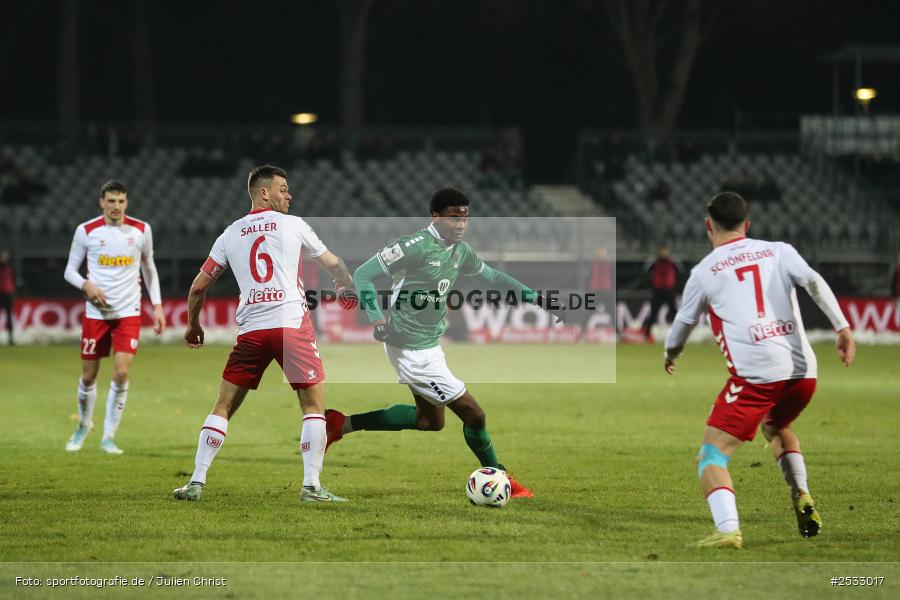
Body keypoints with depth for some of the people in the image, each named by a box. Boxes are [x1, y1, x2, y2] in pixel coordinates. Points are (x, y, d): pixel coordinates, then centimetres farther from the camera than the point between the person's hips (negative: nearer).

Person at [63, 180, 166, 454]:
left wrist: (157, 306, 7)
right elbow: (70, 270, 3)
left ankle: (108, 437, -1)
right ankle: (84, 425, 35)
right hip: (96, 312, 0)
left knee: (121, 373, -14)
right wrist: (86, 285, -18)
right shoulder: (86, 231, -4)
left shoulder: (141, 230, 0)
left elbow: (149, 269, 13)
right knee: (88, 377, 6)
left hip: (129, 312, 0)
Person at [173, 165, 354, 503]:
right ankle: (311, 486, -6)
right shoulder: (293, 225, 7)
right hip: (292, 323, -3)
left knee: (223, 407, 11)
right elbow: (332, 264, 21)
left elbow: (199, 286, 16)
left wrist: (193, 326, 33)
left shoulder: (230, 235, 14)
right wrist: (347, 288, 42)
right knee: (314, 405, 3)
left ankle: (197, 482, 5)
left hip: (250, 329, 3)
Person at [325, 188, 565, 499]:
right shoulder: (416, 246, -20)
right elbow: (362, 275, -16)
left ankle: (342, 424, 27)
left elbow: (493, 277, 22)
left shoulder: (460, 251, 6)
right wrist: (377, 318, -27)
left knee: (430, 420, 24)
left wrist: (537, 298, 16)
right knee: (473, 414, -5)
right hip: (412, 350, -10)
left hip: (431, 344, 10)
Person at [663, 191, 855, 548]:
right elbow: (814, 283, -2)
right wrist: (842, 327, -8)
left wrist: (670, 356, 42)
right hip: (803, 371, 5)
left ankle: (728, 528, -26)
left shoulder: (704, 272, 9)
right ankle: (802, 497, 18)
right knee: (775, 426, 35)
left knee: (712, 457, -2)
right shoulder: (778, 252, 15)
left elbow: (683, 323, 22)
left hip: (755, 375, -5)